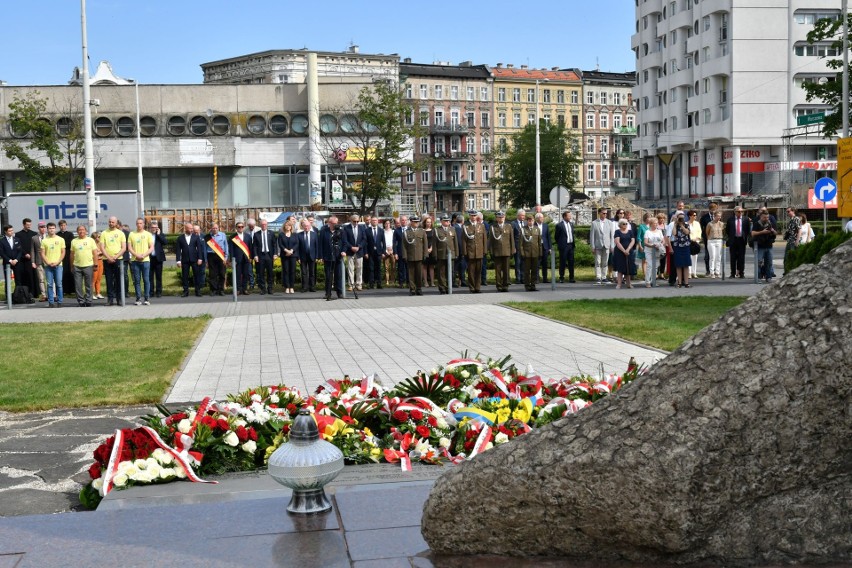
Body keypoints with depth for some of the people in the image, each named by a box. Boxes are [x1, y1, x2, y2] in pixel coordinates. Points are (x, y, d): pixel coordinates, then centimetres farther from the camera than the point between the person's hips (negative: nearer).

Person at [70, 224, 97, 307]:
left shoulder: (90, 240, 4)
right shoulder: (74, 241, 9)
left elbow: (95, 253, 3)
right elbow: (72, 254, 11)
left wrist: (95, 264, -3)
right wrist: (71, 266, 9)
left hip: (88, 266, -2)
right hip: (77, 266, 2)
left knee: (89, 285, 3)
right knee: (78, 286, 1)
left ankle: (88, 302, 9)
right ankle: (81, 302, 9)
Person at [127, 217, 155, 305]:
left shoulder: (148, 234, 7)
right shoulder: (132, 234, 10)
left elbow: (151, 248, 2)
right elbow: (129, 247, 5)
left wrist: (144, 255, -12)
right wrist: (136, 255, -10)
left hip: (145, 260, -1)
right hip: (135, 261, 1)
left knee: (146, 280, -3)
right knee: (136, 280, 1)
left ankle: (147, 299, 1)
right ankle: (138, 299, 5)